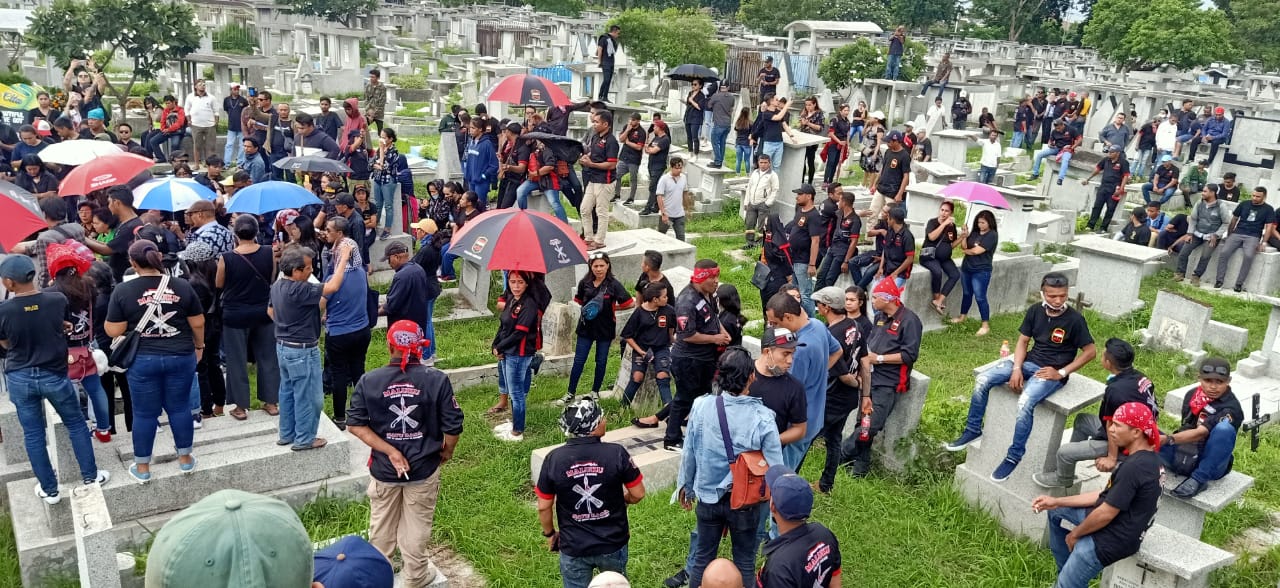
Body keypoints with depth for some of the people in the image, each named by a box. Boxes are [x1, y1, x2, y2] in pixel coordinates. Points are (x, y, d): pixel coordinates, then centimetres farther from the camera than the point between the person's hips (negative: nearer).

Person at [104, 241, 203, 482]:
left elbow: (113, 331, -7)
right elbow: (198, 323, 2)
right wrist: (199, 346, 18)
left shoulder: (123, 291, -9)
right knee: (180, 407, 14)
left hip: (142, 360, -1)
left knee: (144, 413, 10)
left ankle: (142, 468, 21)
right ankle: (185, 459, 25)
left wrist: (107, 321, 14)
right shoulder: (182, 286, -4)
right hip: (180, 357, 1)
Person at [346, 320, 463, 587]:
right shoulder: (437, 379, -16)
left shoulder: (368, 381, -11)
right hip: (423, 467, -2)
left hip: (382, 468, 2)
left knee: (381, 523, 23)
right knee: (417, 524, 17)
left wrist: (390, 451, -12)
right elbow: (453, 426, -13)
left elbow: (355, 425, -12)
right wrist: (446, 452, 6)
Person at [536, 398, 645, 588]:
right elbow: (638, 494, -8)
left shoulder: (554, 459, -15)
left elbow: (544, 507, -6)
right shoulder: (617, 453, -19)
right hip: (613, 543, 0)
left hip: (573, 547, 0)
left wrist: (549, 534, 12)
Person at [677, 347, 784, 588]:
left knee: (702, 556, 20)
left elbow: (690, 453, -3)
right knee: (744, 562, 17)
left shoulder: (701, 407, -16)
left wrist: (685, 486, 13)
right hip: (746, 501, -2)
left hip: (708, 496, 2)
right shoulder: (763, 418, -23)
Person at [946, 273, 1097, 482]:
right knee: (982, 380, -11)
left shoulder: (1075, 319, -13)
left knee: (1025, 403, -32)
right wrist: (1017, 368, -10)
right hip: (1029, 362, 6)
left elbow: (1090, 351, -8)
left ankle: (1013, 457, -16)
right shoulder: (1035, 311, 1)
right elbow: (1023, 341, 6)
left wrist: (1062, 373, -15)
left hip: (1052, 372, -6)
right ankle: (973, 431, 5)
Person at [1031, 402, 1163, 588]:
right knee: (1056, 512, 22)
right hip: (1116, 522, 10)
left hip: (1113, 538, -10)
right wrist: (1057, 502, 9)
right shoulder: (1146, 457, 5)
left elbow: (1106, 513, -23)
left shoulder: (1134, 467, -28)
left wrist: (1074, 534, -6)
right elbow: (1106, 495, 10)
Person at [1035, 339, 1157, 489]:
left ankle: (1063, 481, 26)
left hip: (1123, 445, -10)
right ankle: (1066, 470, 32)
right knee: (1082, 420, 23)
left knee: (1064, 452, -8)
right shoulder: (1139, 376, -6)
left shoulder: (1116, 390, -32)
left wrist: (1112, 458, -12)